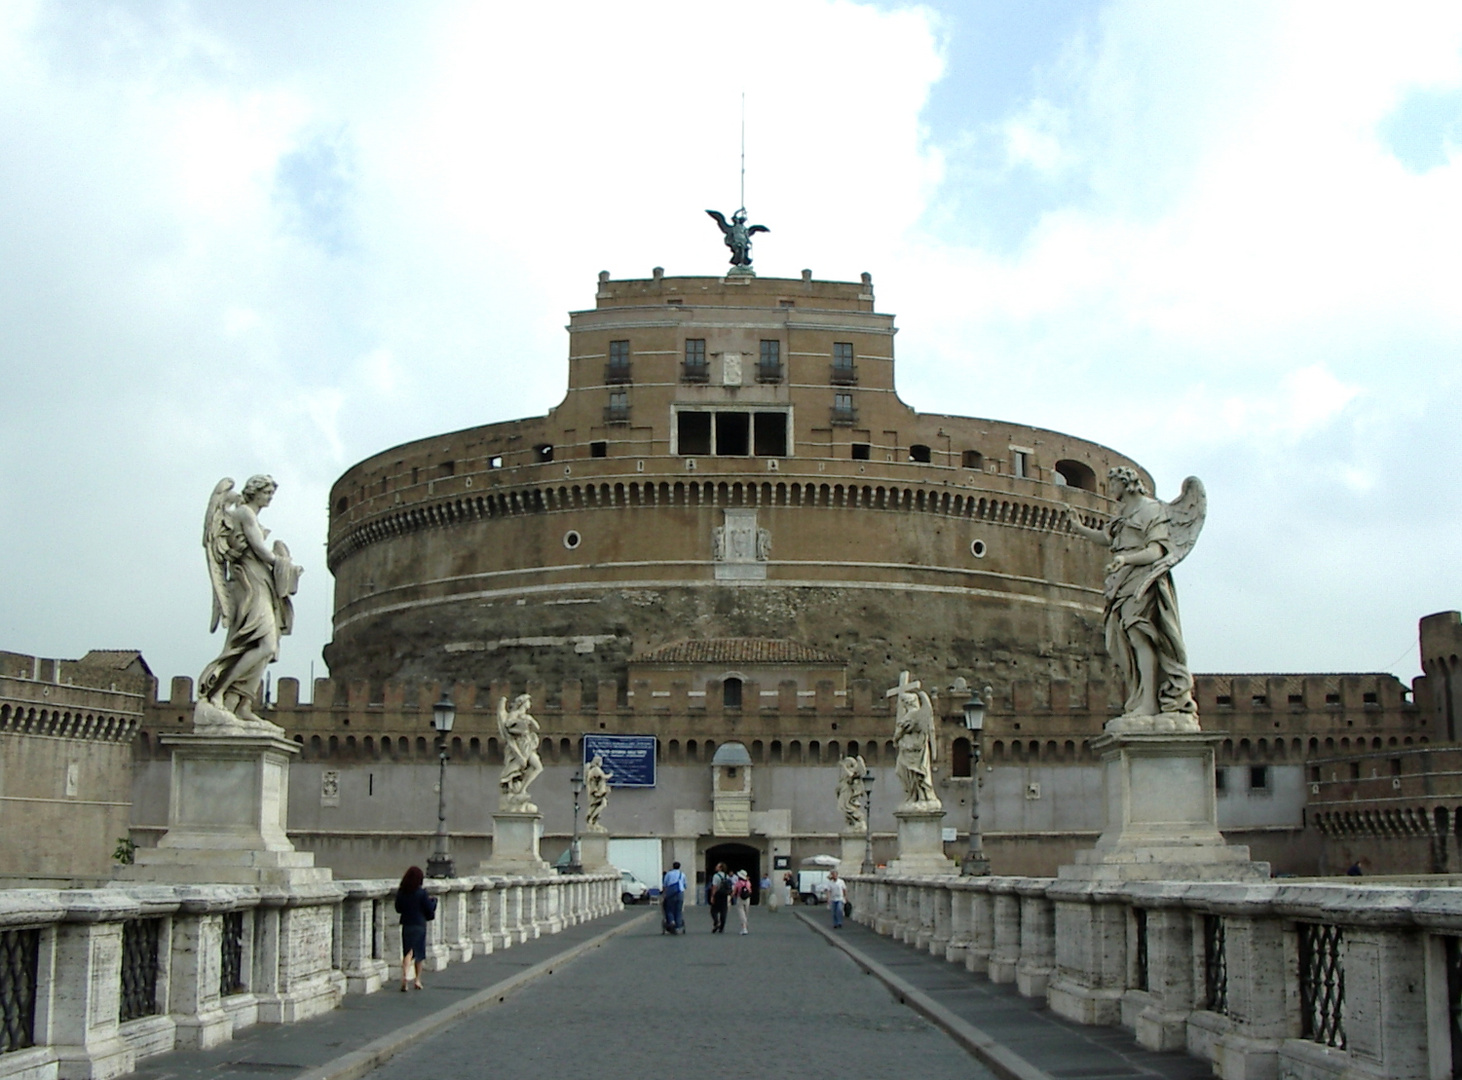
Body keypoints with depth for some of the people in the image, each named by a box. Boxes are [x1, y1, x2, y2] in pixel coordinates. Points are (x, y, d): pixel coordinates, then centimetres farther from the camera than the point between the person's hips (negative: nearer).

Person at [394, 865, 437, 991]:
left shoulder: (400, 892, -2)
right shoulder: (421, 893, -14)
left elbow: (398, 909, 8)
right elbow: (429, 909, -8)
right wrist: (433, 900, 11)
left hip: (406, 924, 3)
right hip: (419, 925, -3)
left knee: (408, 952, 2)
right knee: (420, 952, 12)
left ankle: (405, 975, -22)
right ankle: (417, 980, 19)